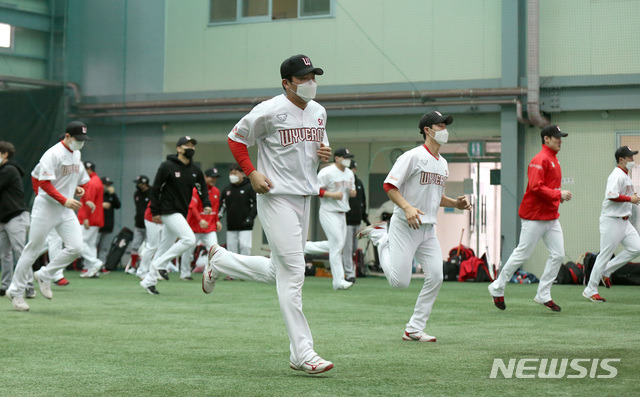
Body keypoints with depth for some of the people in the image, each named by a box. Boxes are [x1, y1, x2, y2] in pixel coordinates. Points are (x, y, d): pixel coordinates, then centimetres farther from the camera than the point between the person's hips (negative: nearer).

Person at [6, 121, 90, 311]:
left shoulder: (76, 154, 12)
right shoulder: (53, 154, -14)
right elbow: (44, 182, -21)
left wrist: (79, 189, 4)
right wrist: (64, 200, -29)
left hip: (66, 210, 7)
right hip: (46, 207, -7)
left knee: (76, 248, -8)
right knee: (33, 249, -1)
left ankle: (44, 275, 11)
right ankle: (15, 291, 11)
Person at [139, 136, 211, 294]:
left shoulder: (195, 171, 11)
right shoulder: (167, 166, -7)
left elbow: (202, 190, 15)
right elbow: (155, 188, -6)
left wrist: (207, 205, -5)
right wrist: (155, 212, -10)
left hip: (182, 214, 7)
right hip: (169, 211, -7)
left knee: (166, 247, 9)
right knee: (189, 240, -21)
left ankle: (148, 281, 16)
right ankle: (160, 264, -10)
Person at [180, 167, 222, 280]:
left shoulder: (216, 192, 9)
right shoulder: (197, 190, -11)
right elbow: (192, 207, -20)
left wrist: (217, 221, 6)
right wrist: (200, 220, -32)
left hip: (210, 227, 4)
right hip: (194, 226, -4)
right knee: (188, 250, 5)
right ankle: (185, 273, 19)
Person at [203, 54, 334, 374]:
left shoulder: (318, 112, 11)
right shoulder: (270, 111, -11)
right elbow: (236, 138, -2)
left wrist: (325, 154, 2)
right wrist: (252, 173, -13)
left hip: (304, 197, 8)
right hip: (276, 196, -8)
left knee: (279, 272, 14)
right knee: (292, 271, -12)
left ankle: (220, 260, 37)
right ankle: (302, 352, -9)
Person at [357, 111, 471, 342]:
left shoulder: (443, 164, 16)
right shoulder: (413, 156, -9)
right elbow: (389, 186, -14)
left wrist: (456, 203, 9)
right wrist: (407, 207, -27)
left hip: (428, 229, 7)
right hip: (405, 226, -7)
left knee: (435, 277, -5)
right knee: (399, 281, -9)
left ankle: (414, 330, 4)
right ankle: (380, 237, 17)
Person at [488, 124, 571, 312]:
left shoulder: (554, 159, 16)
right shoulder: (540, 160, -14)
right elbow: (536, 187, -24)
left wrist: (559, 195, 8)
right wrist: (558, 194, -22)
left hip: (551, 216, 9)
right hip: (535, 216, -9)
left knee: (558, 254, 2)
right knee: (522, 254, -2)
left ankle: (543, 295, 9)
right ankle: (497, 288, 12)